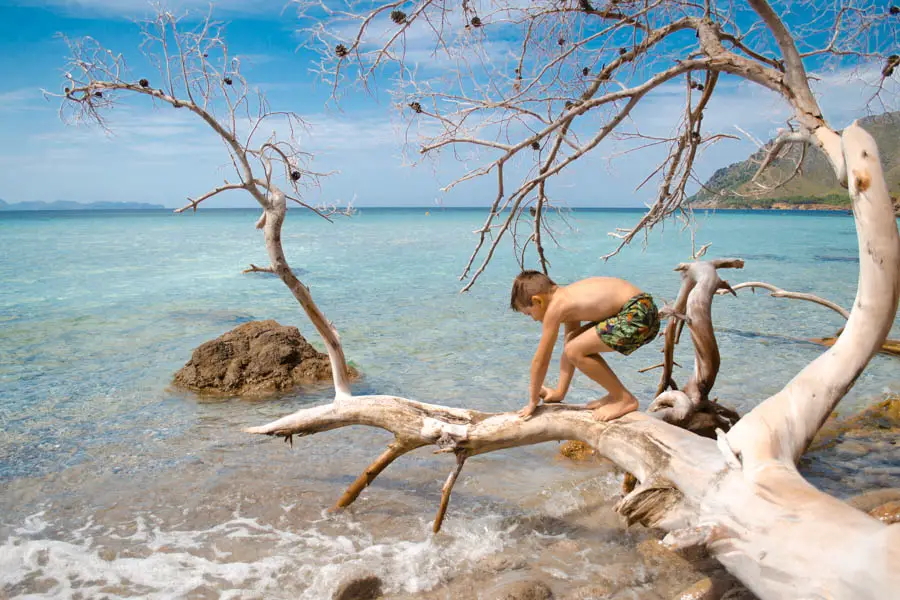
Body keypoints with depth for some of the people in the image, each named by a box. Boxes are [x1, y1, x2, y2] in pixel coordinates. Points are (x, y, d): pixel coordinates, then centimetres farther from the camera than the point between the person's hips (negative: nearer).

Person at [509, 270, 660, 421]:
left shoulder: (555, 307, -9)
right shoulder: (568, 299, 17)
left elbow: (541, 360, -2)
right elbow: (569, 349, 24)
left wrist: (533, 400, 10)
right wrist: (560, 392, 28)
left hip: (638, 316, -10)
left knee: (575, 351, -12)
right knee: (574, 344, 16)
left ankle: (625, 399, 2)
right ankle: (616, 394, 23)